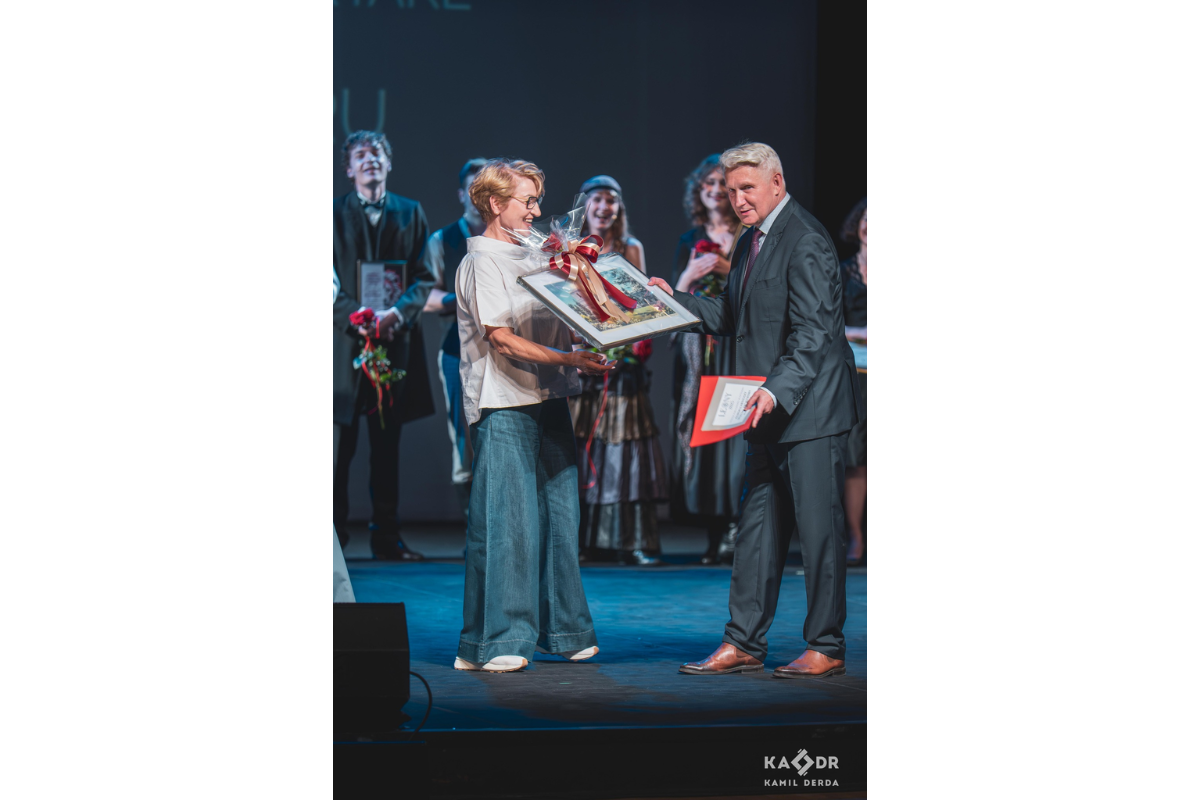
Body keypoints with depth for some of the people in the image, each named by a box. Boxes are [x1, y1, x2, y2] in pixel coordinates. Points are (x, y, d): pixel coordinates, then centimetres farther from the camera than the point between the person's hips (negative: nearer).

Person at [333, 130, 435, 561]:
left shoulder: (411, 213, 11)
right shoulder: (333, 214, 5)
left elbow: (425, 277, 4)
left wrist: (398, 312, -14)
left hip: (396, 341, 2)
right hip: (346, 340, -2)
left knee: (387, 444, 7)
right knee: (339, 445, -3)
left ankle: (386, 536, 12)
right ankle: (333, 537, 1)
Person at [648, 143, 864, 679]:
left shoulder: (805, 242, -14)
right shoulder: (750, 243, 16)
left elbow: (813, 333, -21)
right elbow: (730, 318, 21)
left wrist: (777, 390, -32)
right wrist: (676, 301, 10)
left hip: (810, 411, -9)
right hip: (769, 414, 9)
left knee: (818, 529, -2)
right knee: (757, 529, 11)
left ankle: (827, 649, 6)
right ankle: (743, 645, 17)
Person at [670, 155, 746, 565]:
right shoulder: (690, 242, 16)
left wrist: (730, 269, -11)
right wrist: (690, 274, -6)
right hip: (698, 347, 3)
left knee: (738, 429, -12)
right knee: (698, 431, -4)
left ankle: (736, 526, -12)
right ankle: (714, 531, -1)